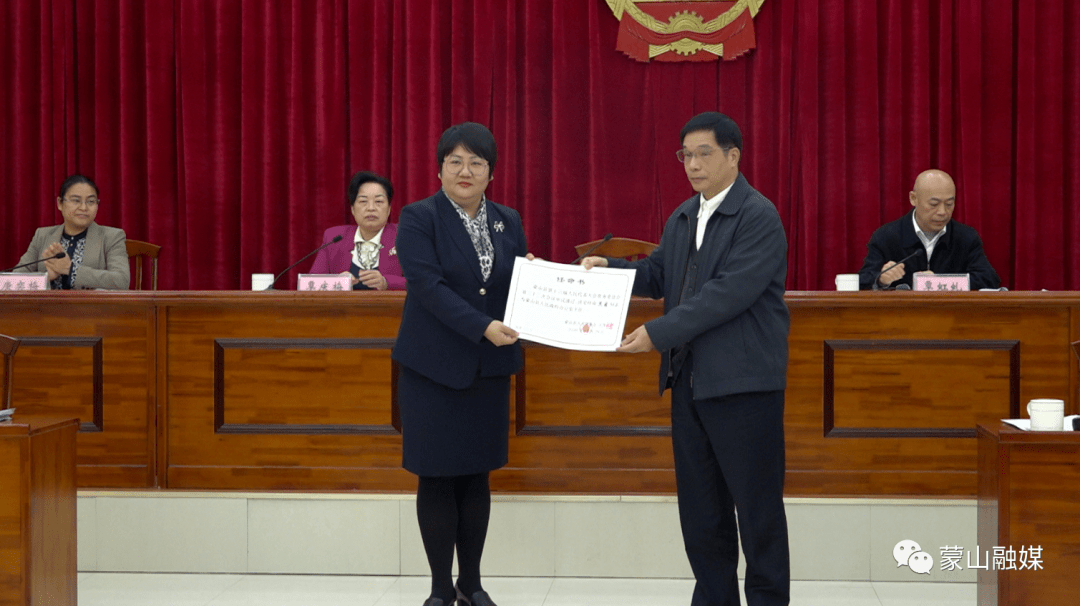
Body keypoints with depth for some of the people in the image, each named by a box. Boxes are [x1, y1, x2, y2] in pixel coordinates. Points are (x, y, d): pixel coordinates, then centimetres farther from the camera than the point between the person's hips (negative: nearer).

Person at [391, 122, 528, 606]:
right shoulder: (418, 218, -6)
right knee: (437, 477, 2)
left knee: (477, 475, 10)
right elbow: (428, 285, -18)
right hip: (434, 367, -4)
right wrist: (482, 326, -27)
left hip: (489, 368, 4)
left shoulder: (508, 222, 9)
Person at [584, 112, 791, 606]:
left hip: (743, 381, -8)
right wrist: (608, 267, 2)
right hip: (689, 380, 8)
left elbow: (729, 293, -22)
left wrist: (659, 333, -22)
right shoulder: (682, 218, 15)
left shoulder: (759, 218, -12)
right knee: (699, 506, 14)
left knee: (757, 506, 1)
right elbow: (658, 276, 20)